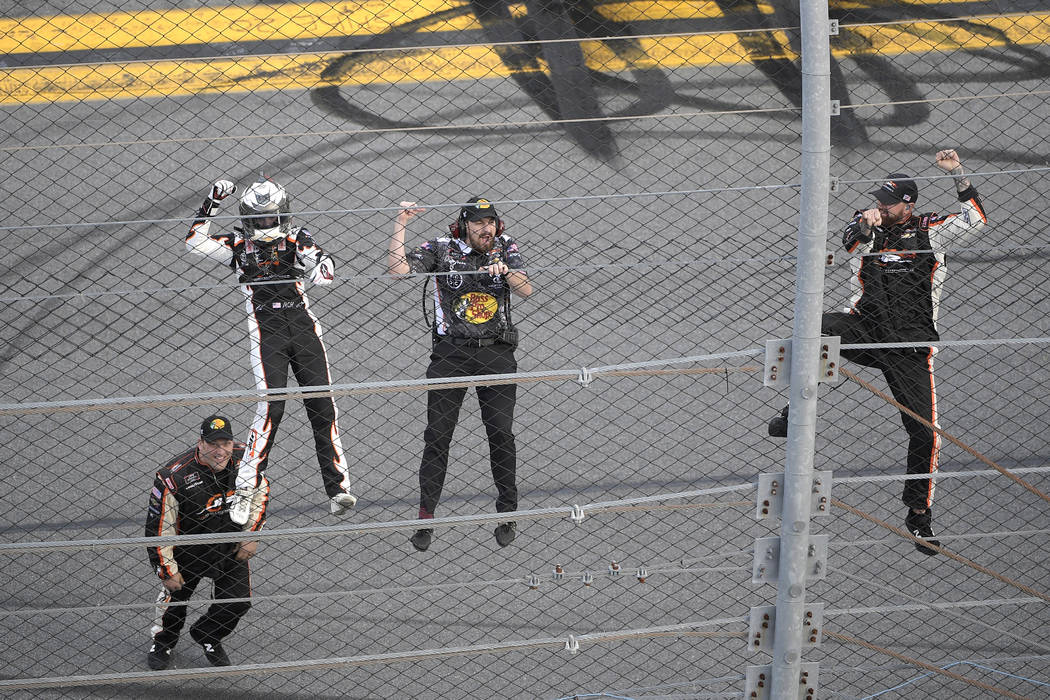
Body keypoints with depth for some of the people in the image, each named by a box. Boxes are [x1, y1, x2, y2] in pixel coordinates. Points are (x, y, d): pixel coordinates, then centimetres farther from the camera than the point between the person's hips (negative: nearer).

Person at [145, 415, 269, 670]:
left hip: (232, 545, 4)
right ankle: (163, 642, 41)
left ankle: (208, 637, 37)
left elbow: (261, 490, 4)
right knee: (175, 597, 8)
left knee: (239, 603, 6)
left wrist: (252, 534, 1)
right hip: (188, 550, -3)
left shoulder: (244, 458, -18)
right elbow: (158, 529, -21)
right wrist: (168, 571, -13)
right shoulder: (173, 478, -31)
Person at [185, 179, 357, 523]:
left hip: (303, 326, 2)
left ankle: (338, 488, 4)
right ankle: (244, 492, -9)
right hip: (266, 333, -2)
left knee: (322, 405, -1)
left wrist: (309, 253, -21)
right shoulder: (239, 246, 6)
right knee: (271, 408, -14)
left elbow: (326, 275, -3)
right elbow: (195, 243, -3)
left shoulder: (295, 240, 7)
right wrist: (210, 204, -9)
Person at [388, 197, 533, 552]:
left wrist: (506, 271, -25)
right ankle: (426, 516, 4)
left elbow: (526, 290, -5)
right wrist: (400, 224, -16)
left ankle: (508, 514, 10)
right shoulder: (442, 249, 0)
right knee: (437, 435, -3)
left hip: (496, 354, 1)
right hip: (450, 354, -1)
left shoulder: (505, 247, 6)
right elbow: (397, 268, -12)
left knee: (501, 434, -2)